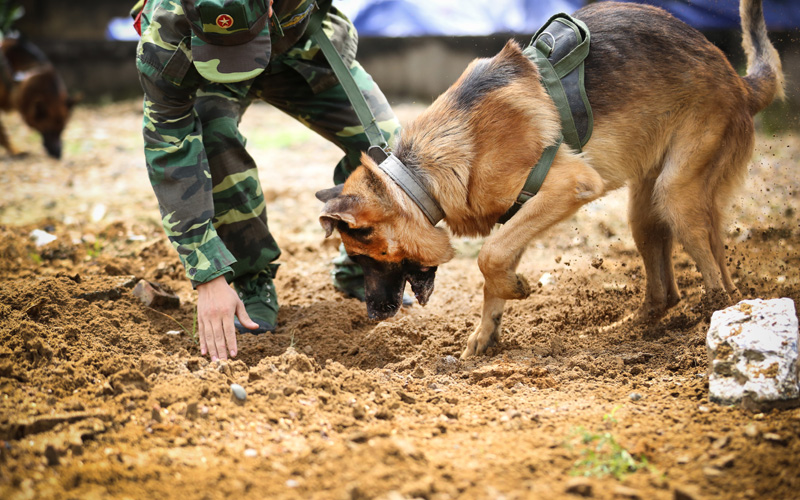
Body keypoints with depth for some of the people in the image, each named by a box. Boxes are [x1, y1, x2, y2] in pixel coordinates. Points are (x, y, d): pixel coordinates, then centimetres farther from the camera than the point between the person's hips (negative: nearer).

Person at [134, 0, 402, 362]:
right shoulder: (166, 33, -43)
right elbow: (170, 151, -41)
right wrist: (208, 276, -43)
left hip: (299, 46, 2)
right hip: (201, 70, -2)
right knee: (215, 142, -33)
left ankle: (357, 268, 13)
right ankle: (253, 284, -13)